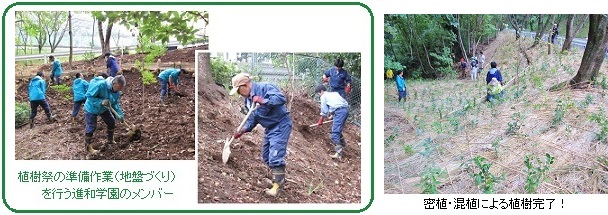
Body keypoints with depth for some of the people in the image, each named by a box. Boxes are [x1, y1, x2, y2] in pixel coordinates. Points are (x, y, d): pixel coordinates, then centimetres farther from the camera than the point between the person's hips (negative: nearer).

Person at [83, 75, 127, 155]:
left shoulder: (117, 91, -16)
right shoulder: (100, 85, -38)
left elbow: (115, 104, -5)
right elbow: (89, 96, -32)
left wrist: (120, 114, -17)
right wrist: (101, 102, -40)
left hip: (104, 109, 7)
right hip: (91, 109, -7)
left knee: (112, 122, 12)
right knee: (91, 127, -5)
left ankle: (110, 140, 35)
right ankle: (88, 147, 12)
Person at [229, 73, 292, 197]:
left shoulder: (265, 88, -20)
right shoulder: (248, 99, 8)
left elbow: (281, 98, -32)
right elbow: (252, 119, 10)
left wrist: (263, 101, -34)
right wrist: (242, 131, -5)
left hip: (281, 125, -10)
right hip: (270, 128, 10)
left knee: (275, 156, -16)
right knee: (266, 157, 17)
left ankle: (278, 184, -7)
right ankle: (279, 177, 34)